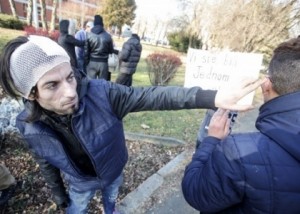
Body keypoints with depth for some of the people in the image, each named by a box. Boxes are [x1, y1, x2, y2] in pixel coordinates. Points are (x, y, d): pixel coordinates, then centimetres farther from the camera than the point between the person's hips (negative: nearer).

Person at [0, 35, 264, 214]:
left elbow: (152, 96, -42)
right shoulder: (30, 127, -26)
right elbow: (46, 163, -9)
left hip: (113, 170, 1)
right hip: (80, 183, 0)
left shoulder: (99, 93, -37)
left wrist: (212, 97, -52)